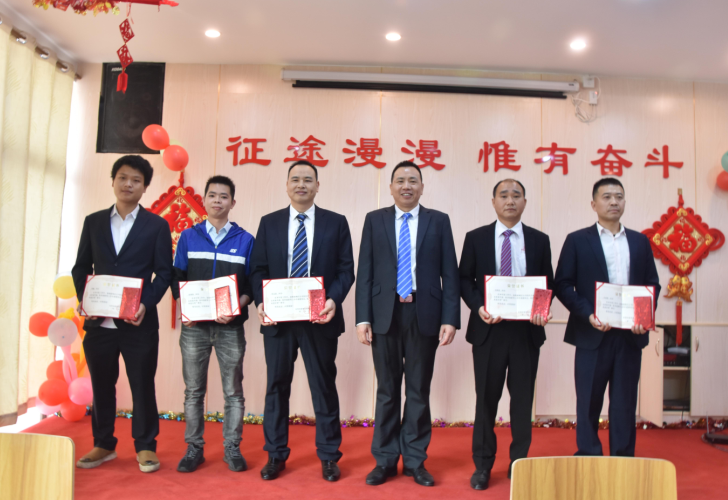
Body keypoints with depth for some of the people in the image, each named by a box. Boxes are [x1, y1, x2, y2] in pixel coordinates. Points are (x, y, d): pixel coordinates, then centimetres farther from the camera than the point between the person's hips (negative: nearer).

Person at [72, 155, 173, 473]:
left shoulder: (157, 225, 2)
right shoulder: (93, 222, 10)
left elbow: (164, 273, -1)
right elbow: (81, 266, 11)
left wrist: (145, 304, -15)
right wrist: (83, 298, -6)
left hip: (138, 321, -3)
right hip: (98, 320, 3)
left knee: (142, 384, 4)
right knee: (101, 384, 13)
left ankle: (145, 447, 19)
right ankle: (103, 445, 29)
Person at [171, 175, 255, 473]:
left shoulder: (245, 240, 5)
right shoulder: (188, 236, 8)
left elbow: (252, 284, 3)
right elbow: (177, 278, 7)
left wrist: (237, 307, -15)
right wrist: (184, 307, -10)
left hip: (230, 326, -1)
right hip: (194, 325, 1)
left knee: (233, 391, 5)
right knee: (194, 390, 8)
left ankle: (232, 448, 17)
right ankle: (194, 448, 21)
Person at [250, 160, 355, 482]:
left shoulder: (336, 223, 3)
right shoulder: (269, 223, 8)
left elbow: (345, 270, -1)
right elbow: (258, 269, 6)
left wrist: (333, 299, -17)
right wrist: (260, 302, -10)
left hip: (319, 320, -1)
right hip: (277, 319, 2)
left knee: (324, 387, 8)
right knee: (277, 387, 11)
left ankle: (328, 456, 23)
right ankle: (275, 455, 26)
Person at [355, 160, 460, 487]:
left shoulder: (439, 221, 5)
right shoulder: (374, 220, 6)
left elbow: (449, 274, 2)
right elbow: (365, 273, 3)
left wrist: (450, 319, -6)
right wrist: (362, 318, -4)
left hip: (424, 315, 0)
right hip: (385, 315, 1)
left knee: (419, 391, 9)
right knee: (387, 390, 10)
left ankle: (415, 460, 23)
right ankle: (385, 460, 23)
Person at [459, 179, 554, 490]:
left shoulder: (539, 240, 7)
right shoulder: (476, 238, 4)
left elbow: (548, 283, 7)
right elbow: (465, 280, 3)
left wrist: (541, 309, -12)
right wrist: (479, 308, -13)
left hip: (527, 328, 1)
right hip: (488, 328, -1)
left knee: (523, 398, 10)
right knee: (486, 397, 7)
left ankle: (519, 462, 27)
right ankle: (482, 465, 21)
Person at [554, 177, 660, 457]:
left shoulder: (640, 241, 12)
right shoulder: (577, 240, 1)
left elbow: (653, 284, 11)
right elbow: (562, 285, -4)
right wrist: (588, 315, -16)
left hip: (630, 334, 3)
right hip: (592, 334, -3)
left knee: (625, 402, 9)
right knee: (589, 402, 6)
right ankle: (587, 458, 19)